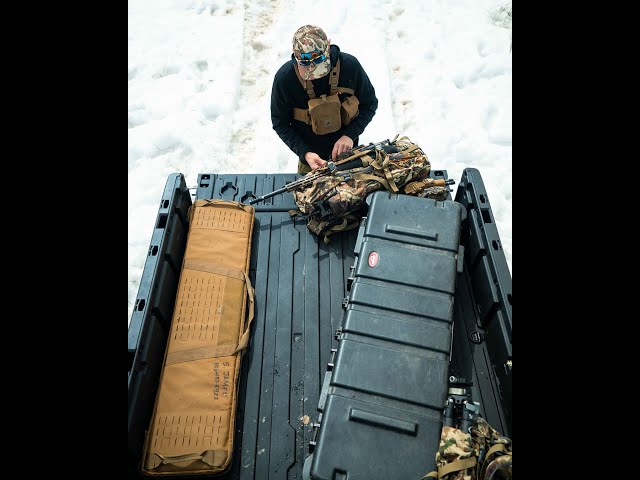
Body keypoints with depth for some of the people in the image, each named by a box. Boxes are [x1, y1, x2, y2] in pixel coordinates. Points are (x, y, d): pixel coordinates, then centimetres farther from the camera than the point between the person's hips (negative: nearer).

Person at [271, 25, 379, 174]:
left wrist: (350, 135, -23)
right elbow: (280, 123, -13)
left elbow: (369, 104, -8)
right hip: (311, 157, -1)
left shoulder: (350, 65, -22)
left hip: (347, 151, 1)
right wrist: (305, 153, -27)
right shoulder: (284, 78, -25)